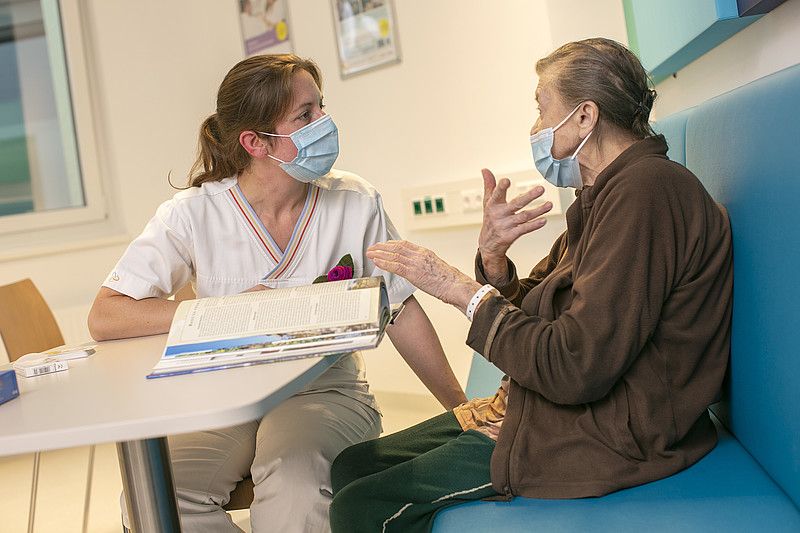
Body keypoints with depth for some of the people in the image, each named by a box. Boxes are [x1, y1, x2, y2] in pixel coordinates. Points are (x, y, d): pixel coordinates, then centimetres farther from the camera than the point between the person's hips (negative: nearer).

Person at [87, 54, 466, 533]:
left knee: (291, 480, -34)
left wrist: (460, 406, 5)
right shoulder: (195, 214, -8)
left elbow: (402, 312, 5)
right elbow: (104, 318, -12)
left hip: (328, 391, -1)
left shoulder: (356, 203, -3)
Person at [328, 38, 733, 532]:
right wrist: (493, 257, -10)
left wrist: (463, 289, -16)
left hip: (607, 437, -10)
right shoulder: (605, 195, 13)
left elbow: (575, 370, -26)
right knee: (352, 466, 9)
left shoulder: (646, 189, -21)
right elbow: (529, 316, 11)